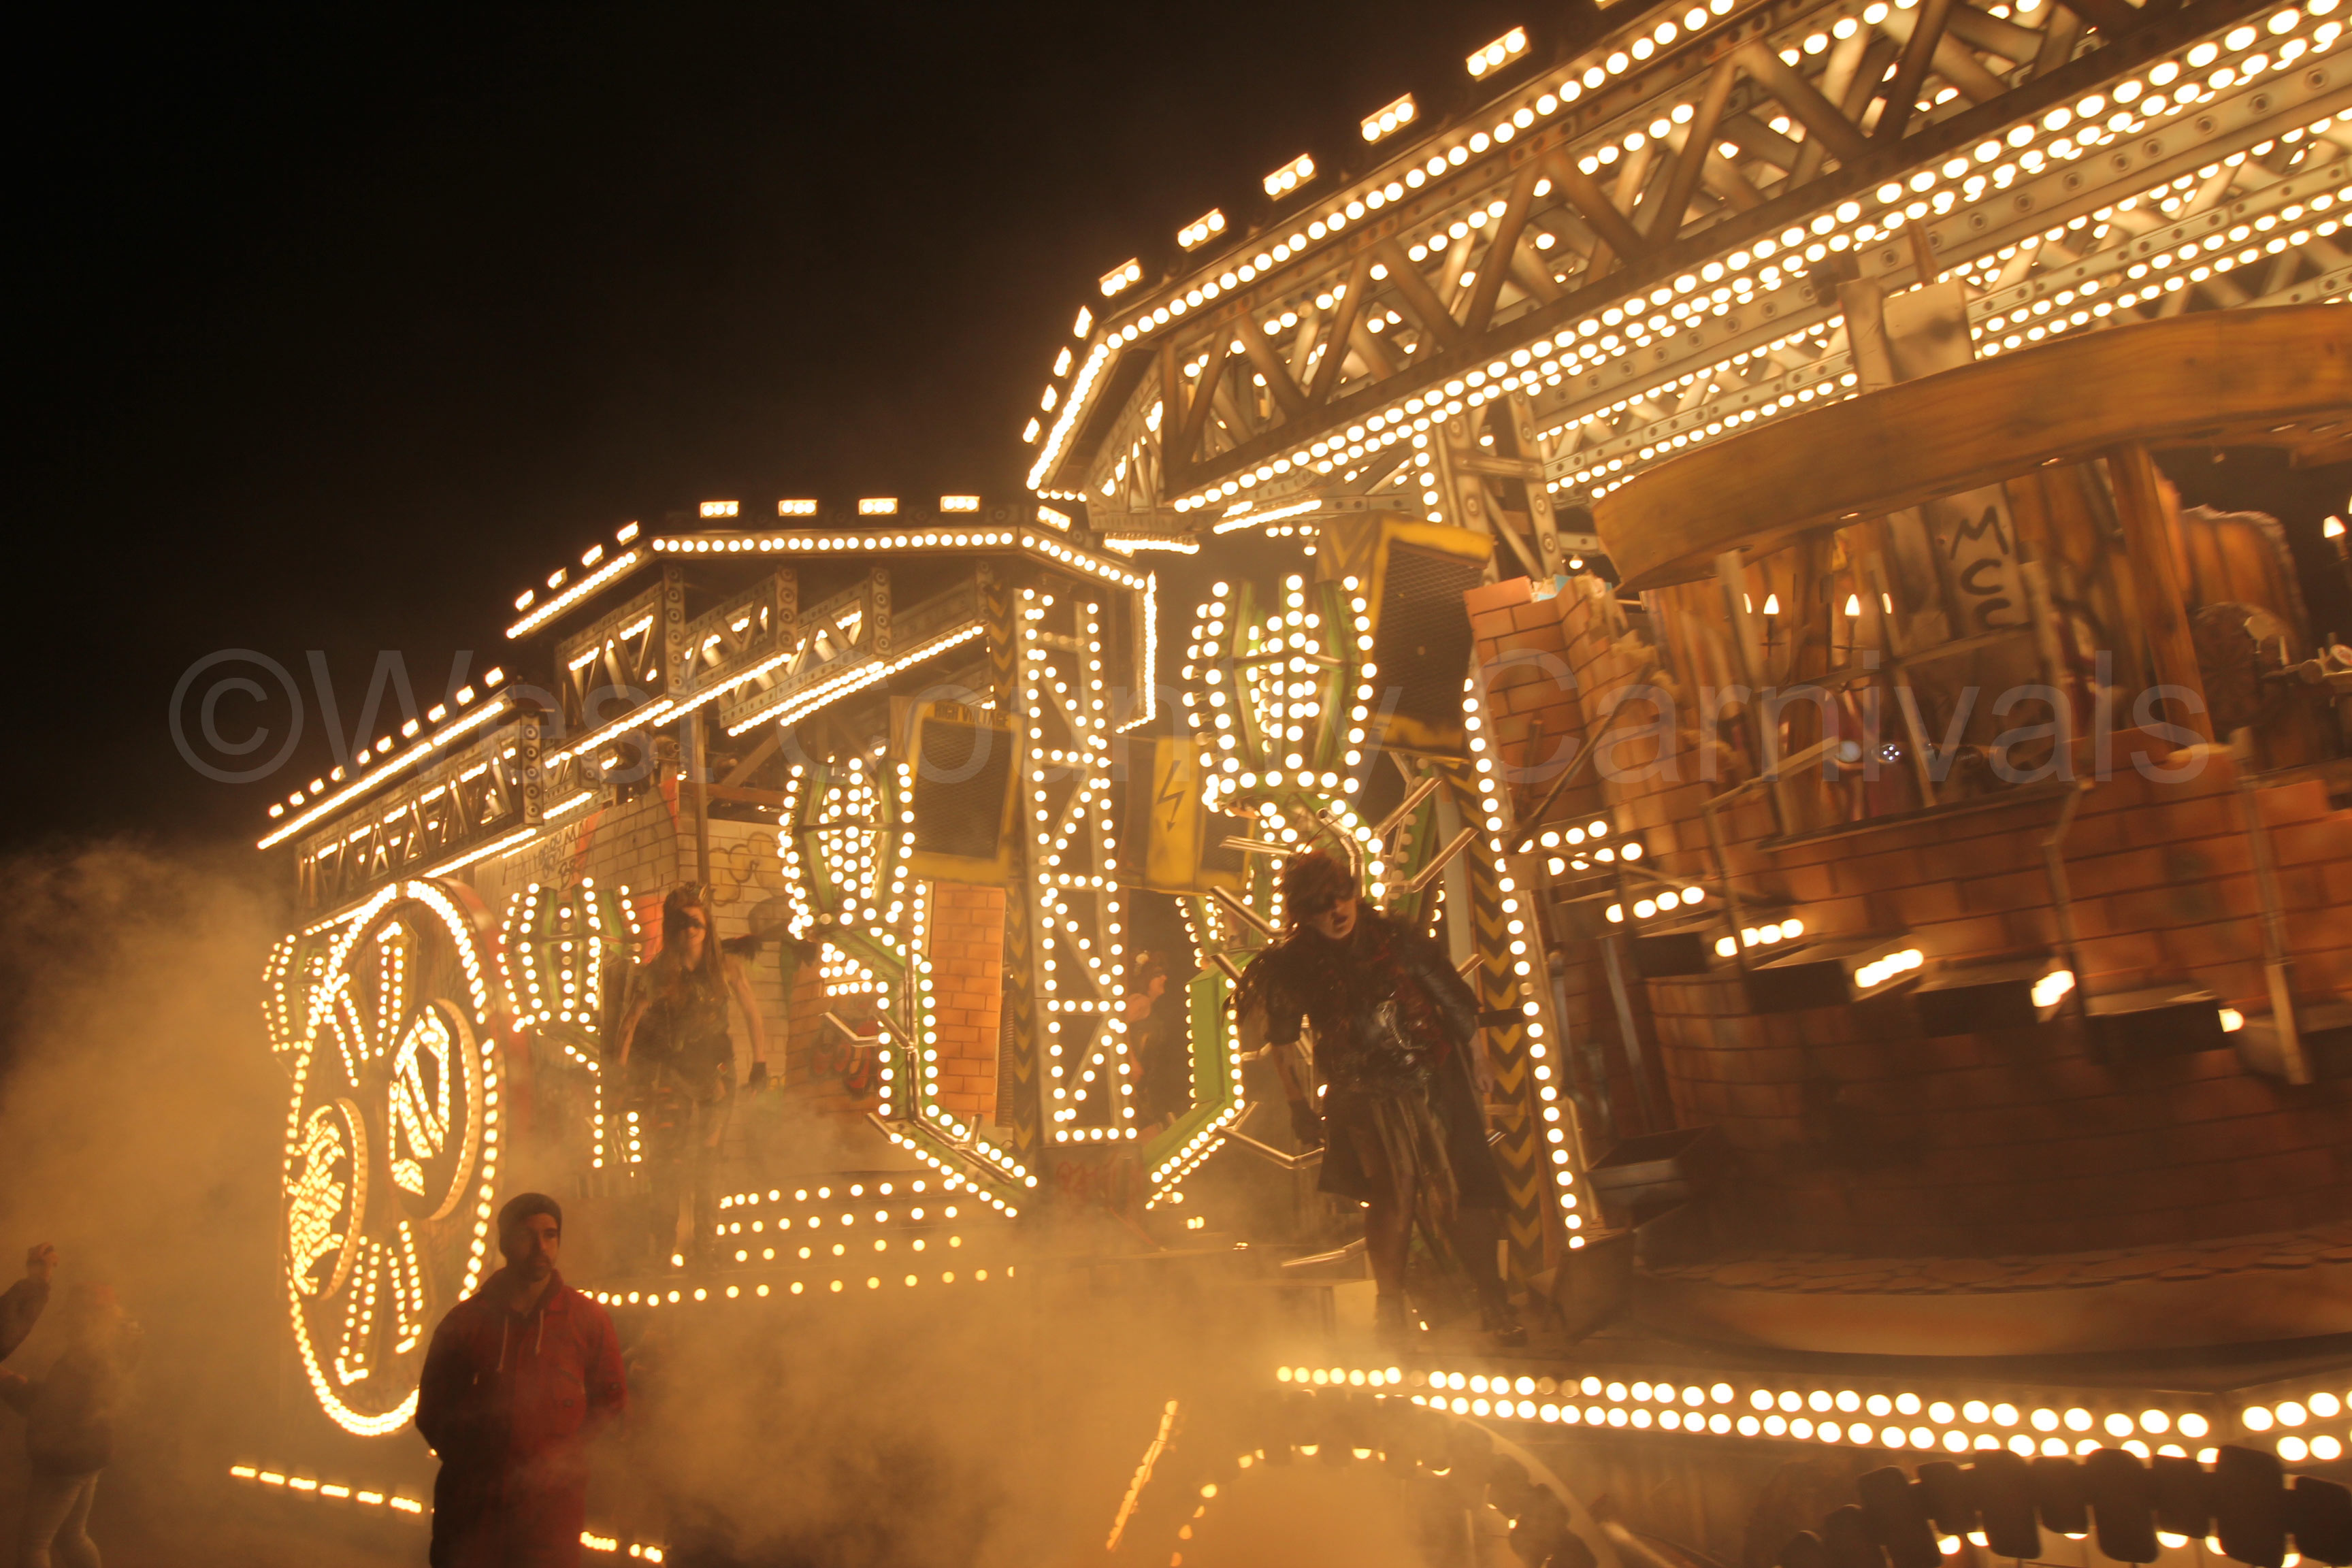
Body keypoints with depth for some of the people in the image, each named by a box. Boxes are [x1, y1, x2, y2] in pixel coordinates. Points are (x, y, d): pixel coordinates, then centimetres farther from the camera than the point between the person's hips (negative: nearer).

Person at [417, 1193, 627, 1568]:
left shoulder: (588, 1320, 2)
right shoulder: (464, 1321, 3)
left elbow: (612, 1400, 9)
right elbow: (431, 1409, 11)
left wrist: (563, 1451, -1)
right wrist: (464, 1457, -1)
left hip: (552, 1508, 0)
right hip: (470, 1507, 1)